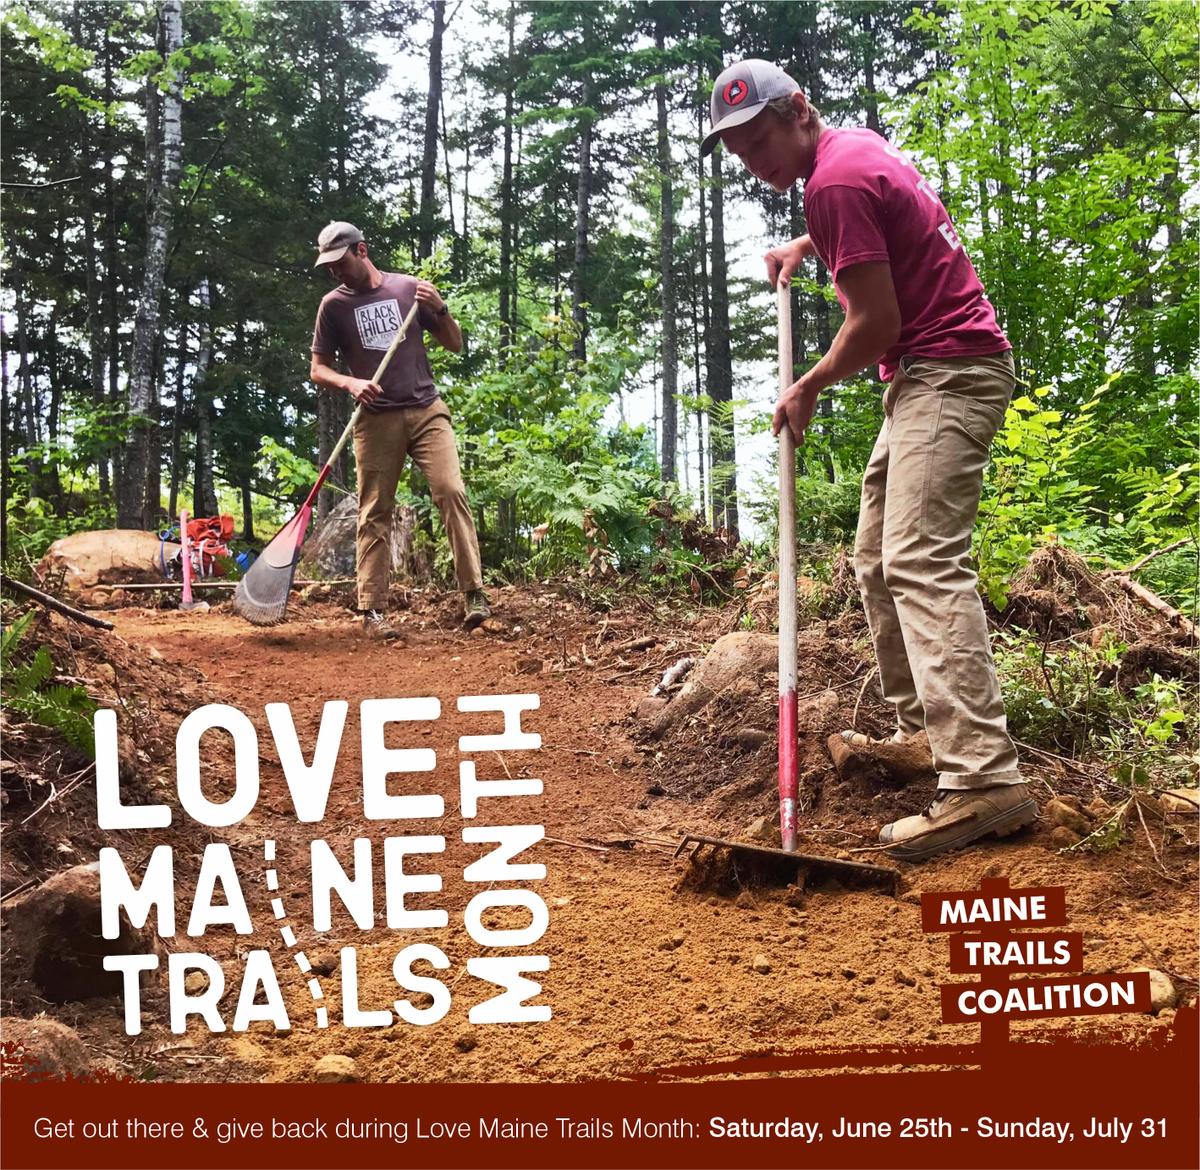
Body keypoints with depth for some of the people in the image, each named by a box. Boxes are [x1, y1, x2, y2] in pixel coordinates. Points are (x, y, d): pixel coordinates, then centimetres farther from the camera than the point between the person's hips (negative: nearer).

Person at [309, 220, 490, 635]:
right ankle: (372, 610, 1)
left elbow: (455, 344, 11)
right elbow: (318, 370, 8)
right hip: (375, 420, 0)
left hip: (426, 411, 0)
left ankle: (474, 595, -15)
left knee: (452, 491, -14)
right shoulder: (333, 305, 6)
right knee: (374, 513, -1)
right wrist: (350, 383, -12)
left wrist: (440, 309, -8)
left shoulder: (408, 288, 7)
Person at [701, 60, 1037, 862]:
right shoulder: (859, 147, 15)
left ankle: (984, 779, -30)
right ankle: (922, 732, 19)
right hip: (927, 378, 11)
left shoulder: (836, 181, -16)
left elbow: (877, 324, -18)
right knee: (879, 561, 15)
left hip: (945, 370, -11)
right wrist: (807, 246, 27)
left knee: (922, 562, -22)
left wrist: (809, 389, -4)